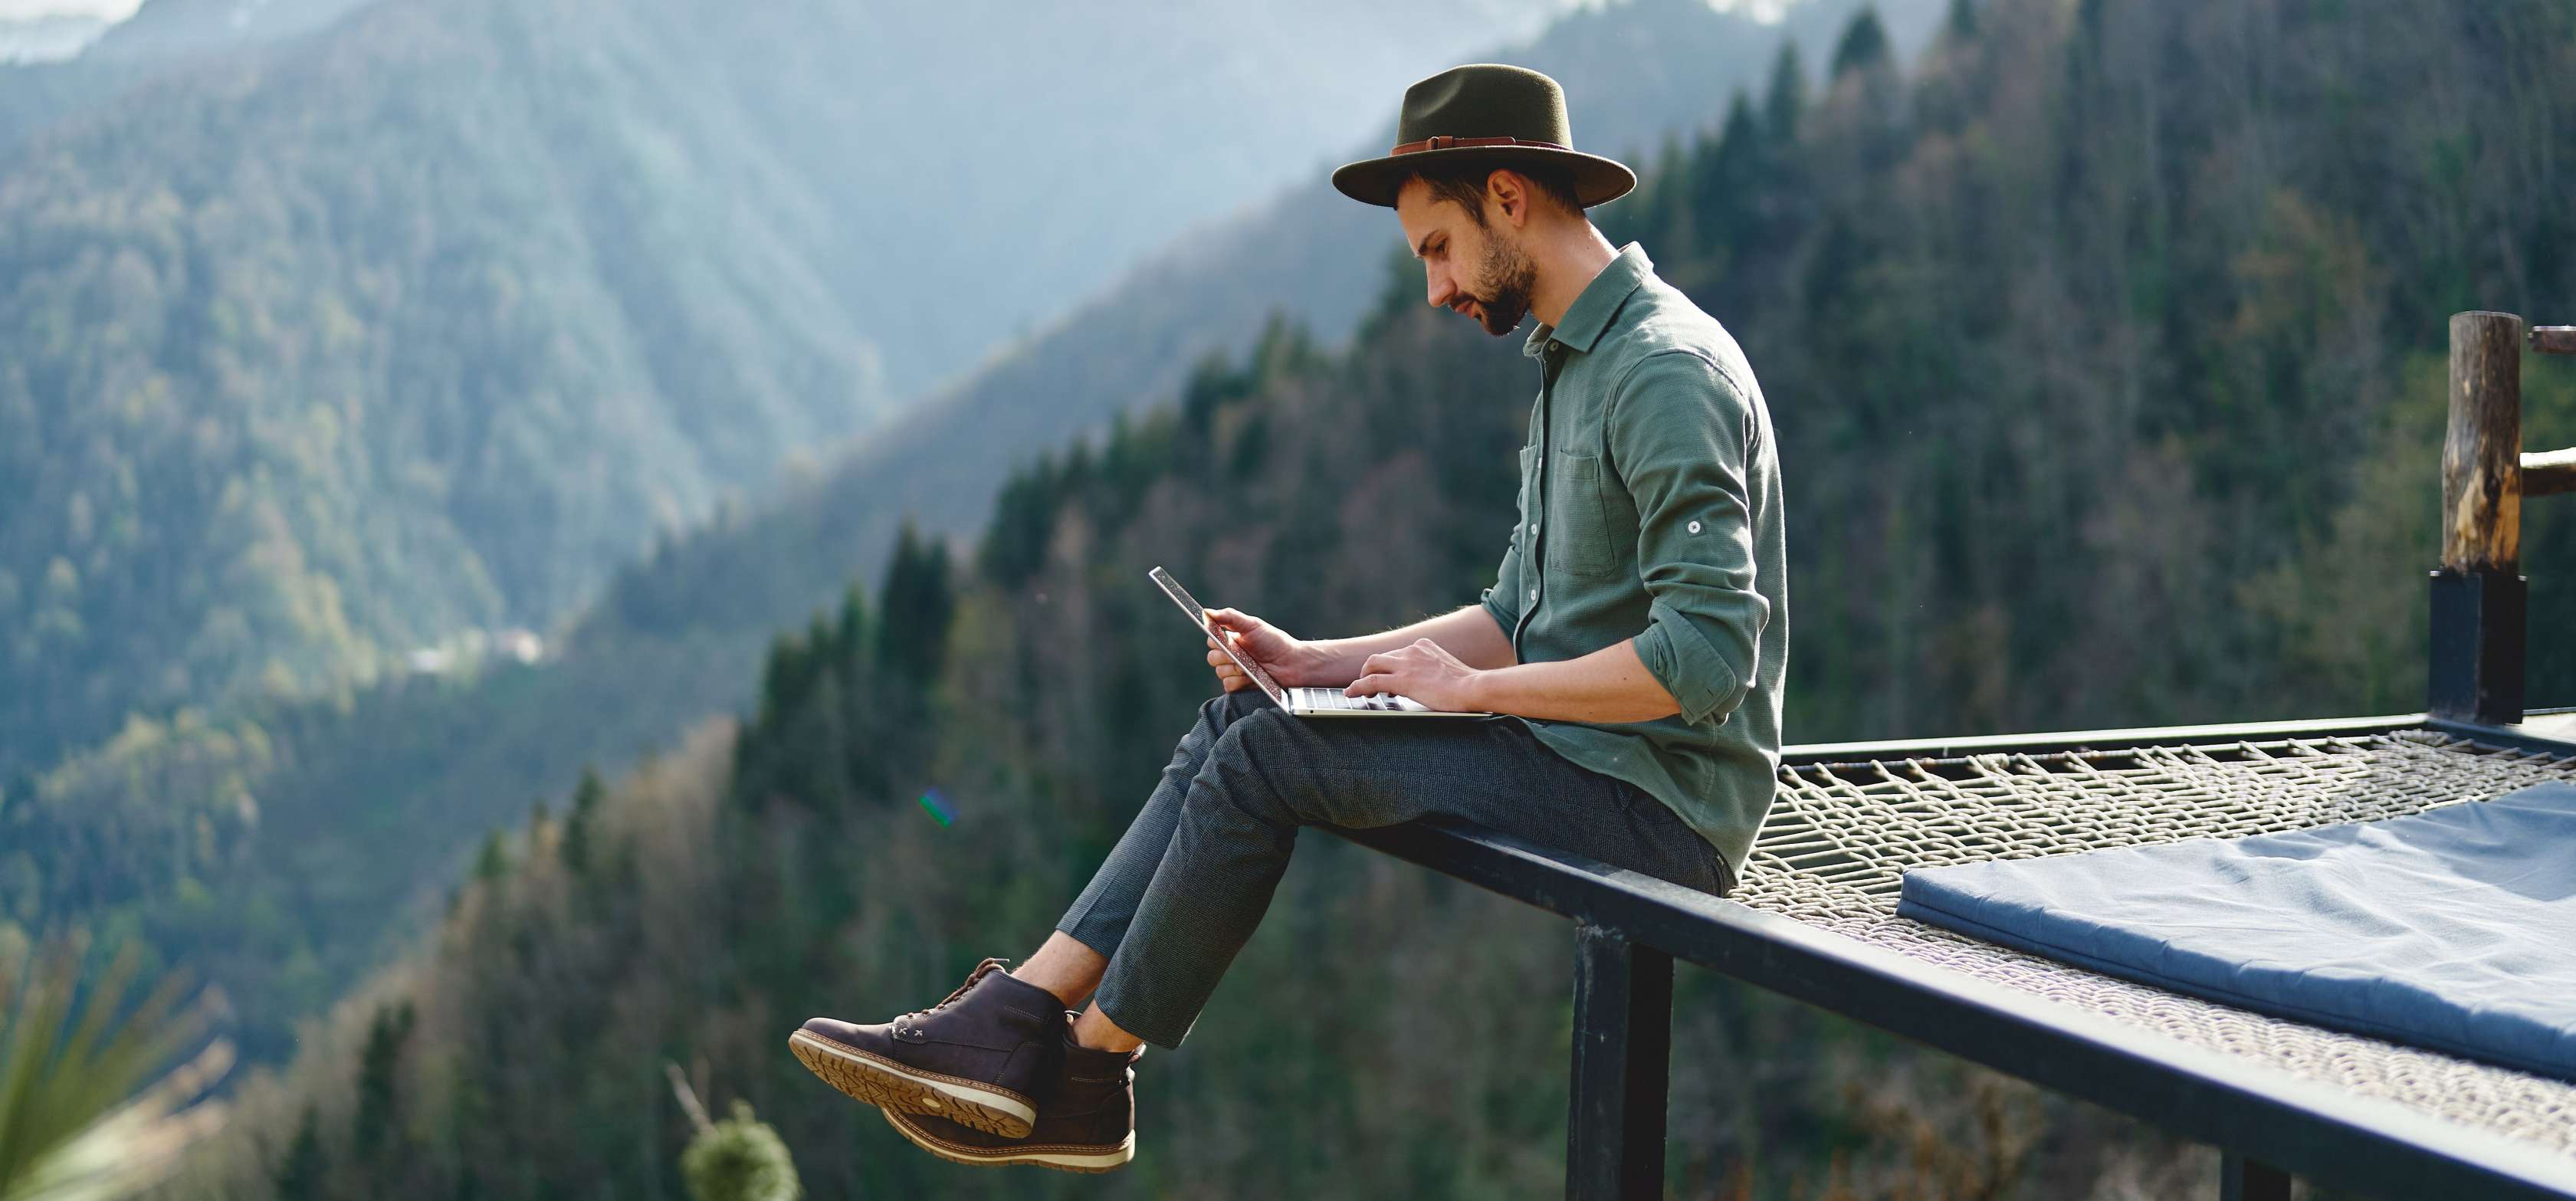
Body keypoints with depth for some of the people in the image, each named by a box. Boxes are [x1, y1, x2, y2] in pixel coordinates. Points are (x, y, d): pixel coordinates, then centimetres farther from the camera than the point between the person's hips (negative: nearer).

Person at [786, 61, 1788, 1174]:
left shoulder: (1667, 370, -18)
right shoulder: (1577, 364, 16)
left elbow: (1709, 652, -26)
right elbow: (1517, 620, 19)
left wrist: (1475, 688, -18)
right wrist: (1317, 661, 6)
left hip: (1657, 799, -10)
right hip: (1579, 746, 10)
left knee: (1265, 755, -15)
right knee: (1239, 715, 1)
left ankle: (1087, 1072, -1)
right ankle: (1015, 1024, -6)